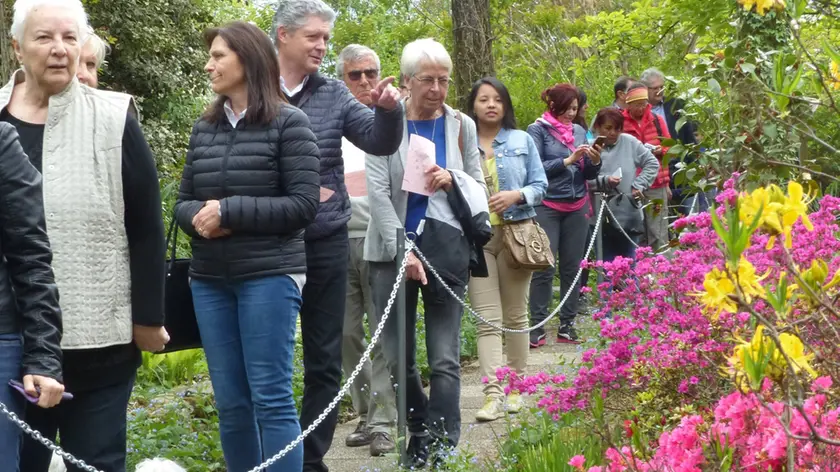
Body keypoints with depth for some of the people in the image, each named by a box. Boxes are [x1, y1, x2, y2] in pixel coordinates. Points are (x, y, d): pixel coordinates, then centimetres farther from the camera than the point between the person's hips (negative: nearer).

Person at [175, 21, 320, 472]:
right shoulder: (204, 127, 12)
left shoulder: (288, 122, -4)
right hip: (209, 279, 5)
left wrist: (229, 211, -14)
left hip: (269, 275, -5)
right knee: (230, 402, 8)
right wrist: (198, 217, -9)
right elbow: (183, 201, 15)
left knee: (271, 398, -4)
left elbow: (303, 204, -9)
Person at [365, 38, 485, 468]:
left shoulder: (461, 126, 6)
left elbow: (480, 188, 12)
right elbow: (377, 192, -7)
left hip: (446, 249, 1)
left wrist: (453, 179, -11)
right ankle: (422, 431, 27)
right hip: (393, 248, 0)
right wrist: (402, 251, -15)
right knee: (396, 356, 6)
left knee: (444, 359, -4)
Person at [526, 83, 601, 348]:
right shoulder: (538, 130, -3)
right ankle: (537, 327, -1)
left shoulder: (579, 131, 12)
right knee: (544, 268, -7)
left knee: (572, 267, 5)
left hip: (577, 207, 5)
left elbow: (588, 174, 12)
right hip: (547, 207, -5)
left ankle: (567, 326, 12)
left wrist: (595, 161, -9)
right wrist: (567, 160, -17)